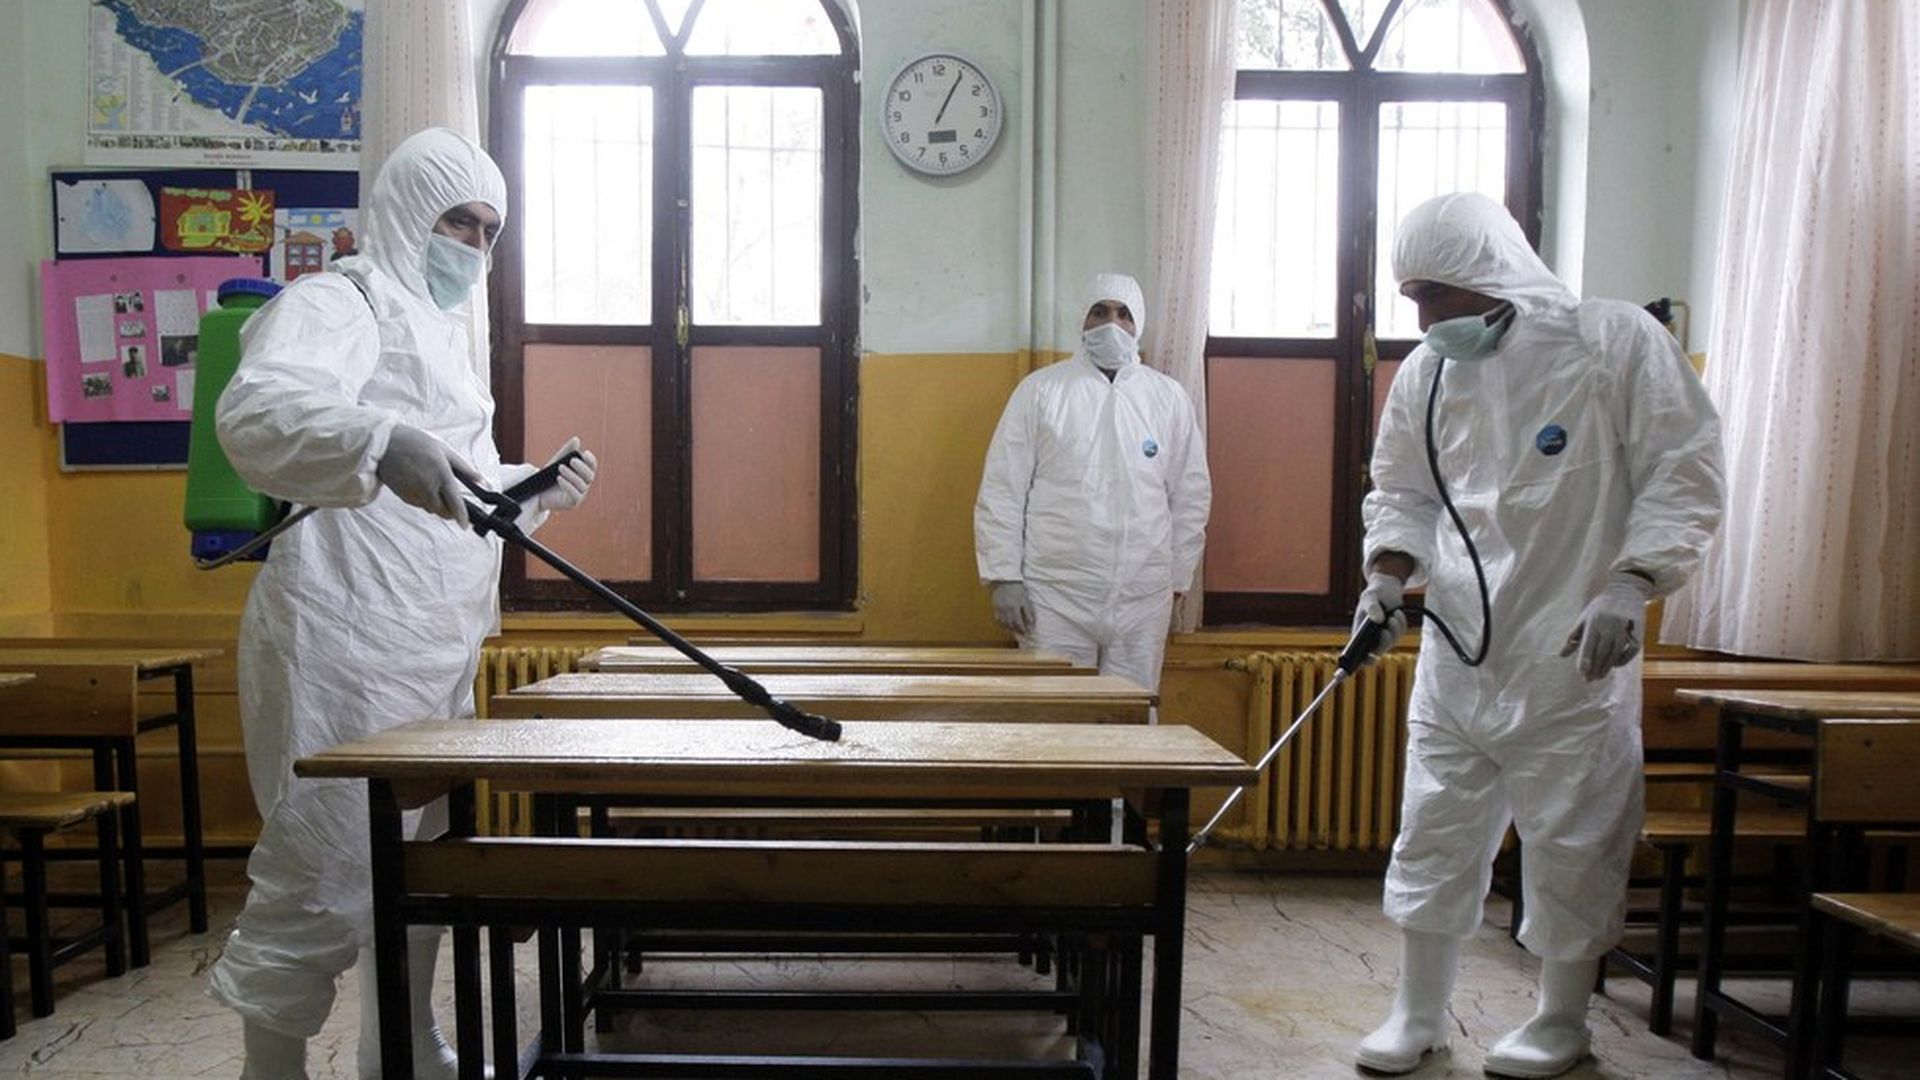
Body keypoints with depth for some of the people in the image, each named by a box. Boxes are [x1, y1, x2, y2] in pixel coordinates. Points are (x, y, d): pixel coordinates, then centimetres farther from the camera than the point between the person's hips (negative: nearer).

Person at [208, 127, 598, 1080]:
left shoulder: (439, 331, 22)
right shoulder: (336, 303, -6)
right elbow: (256, 412, -28)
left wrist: (537, 491, 13)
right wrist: (384, 443, -45)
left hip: (434, 648, 10)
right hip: (346, 640, -10)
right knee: (322, 878, -4)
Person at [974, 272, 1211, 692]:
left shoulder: (1169, 397, 7)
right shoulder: (1040, 390, 1)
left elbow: (1191, 496, 12)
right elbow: (1002, 491, 0)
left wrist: (1176, 580, 10)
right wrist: (1004, 578, -5)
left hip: (1143, 600, 2)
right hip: (1054, 598, -2)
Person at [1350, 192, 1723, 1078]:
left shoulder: (1618, 340, -8)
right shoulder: (1424, 371, 5)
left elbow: (1682, 473, -8)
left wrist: (1629, 584, -17)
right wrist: (1389, 574, -3)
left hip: (1572, 657, -4)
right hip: (1455, 651, 4)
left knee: (1572, 845, 8)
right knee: (1433, 836, 10)